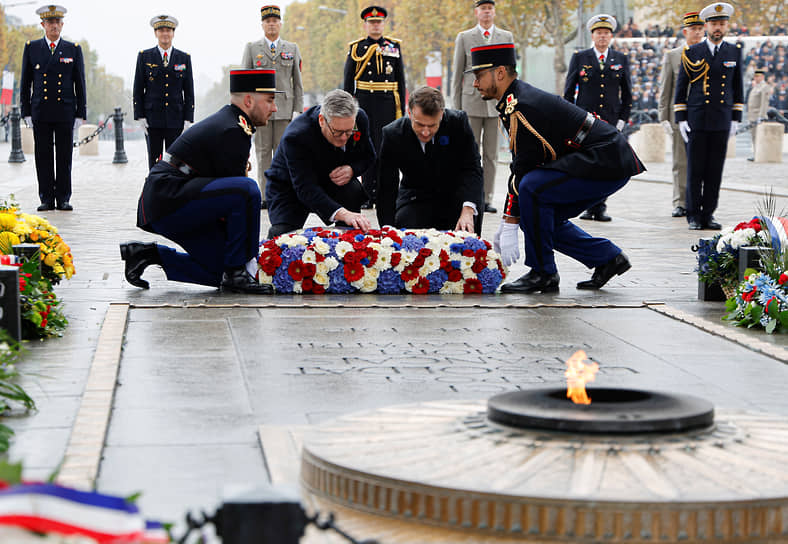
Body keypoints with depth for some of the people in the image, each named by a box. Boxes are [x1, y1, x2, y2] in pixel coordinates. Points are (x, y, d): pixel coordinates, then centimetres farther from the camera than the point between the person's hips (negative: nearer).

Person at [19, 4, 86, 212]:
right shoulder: (32, 48, 8)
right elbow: (25, 83, 9)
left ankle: (63, 198, 7)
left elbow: (80, 84, 7)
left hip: (65, 112, 0)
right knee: (43, 157, 1)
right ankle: (46, 199, 6)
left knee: (64, 157, 1)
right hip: (40, 113, 0)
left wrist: (81, 113, 2)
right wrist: (26, 112, 2)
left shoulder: (73, 49, 8)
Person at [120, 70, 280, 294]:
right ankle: (236, 273, -19)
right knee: (247, 189, -27)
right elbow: (240, 191, -15)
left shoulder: (224, 121, 17)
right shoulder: (233, 132, -15)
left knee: (221, 270, 7)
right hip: (168, 201, -11)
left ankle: (149, 253, 12)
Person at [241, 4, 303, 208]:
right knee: (263, 151, -1)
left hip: (284, 107, 1)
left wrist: (298, 109, 3)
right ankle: (265, 196, 1)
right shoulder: (251, 48, 8)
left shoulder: (292, 49, 12)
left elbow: (297, 82, 11)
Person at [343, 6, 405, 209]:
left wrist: (402, 109, 5)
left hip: (387, 104, 0)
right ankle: (367, 196, 8)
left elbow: (400, 80, 10)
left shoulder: (394, 46, 9)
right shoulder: (356, 48, 6)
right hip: (363, 104, 0)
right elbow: (348, 81, 7)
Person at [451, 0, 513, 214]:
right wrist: (457, 106, 2)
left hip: (497, 102, 1)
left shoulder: (506, 37, 11)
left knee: (491, 154, 3)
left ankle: (487, 199, 8)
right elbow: (457, 74, 7)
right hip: (472, 101, -1)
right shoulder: (464, 38, 7)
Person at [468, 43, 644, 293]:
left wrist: (510, 227, -16)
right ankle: (608, 258, 18)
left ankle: (543, 273, -11)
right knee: (540, 217, 9)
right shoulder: (519, 98, 12)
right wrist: (506, 222, 11)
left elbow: (524, 171, -19)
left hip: (607, 164, -11)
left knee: (531, 189, -24)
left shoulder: (521, 108, -19)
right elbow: (521, 165, 14)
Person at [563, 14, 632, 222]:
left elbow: (627, 94, 14)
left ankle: (599, 207, 6)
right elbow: (569, 92, 7)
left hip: (611, 124, 1)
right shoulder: (579, 58, 6)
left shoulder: (621, 60, 11)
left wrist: (622, 120, 5)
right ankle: (588, 206, 4)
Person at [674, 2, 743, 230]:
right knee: (695, 171, 0)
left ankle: (708, 214, 9)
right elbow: (680, 87, 5)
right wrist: (680, 119, -1)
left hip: (721, 123, 2)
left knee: (715, 171, 2)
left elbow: (737, 87, 13)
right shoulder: (691, 53, 3)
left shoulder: (734, 52, 8)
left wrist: (736, 118, 8)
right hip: (696, 121, -1)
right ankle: (694, 216, 7)